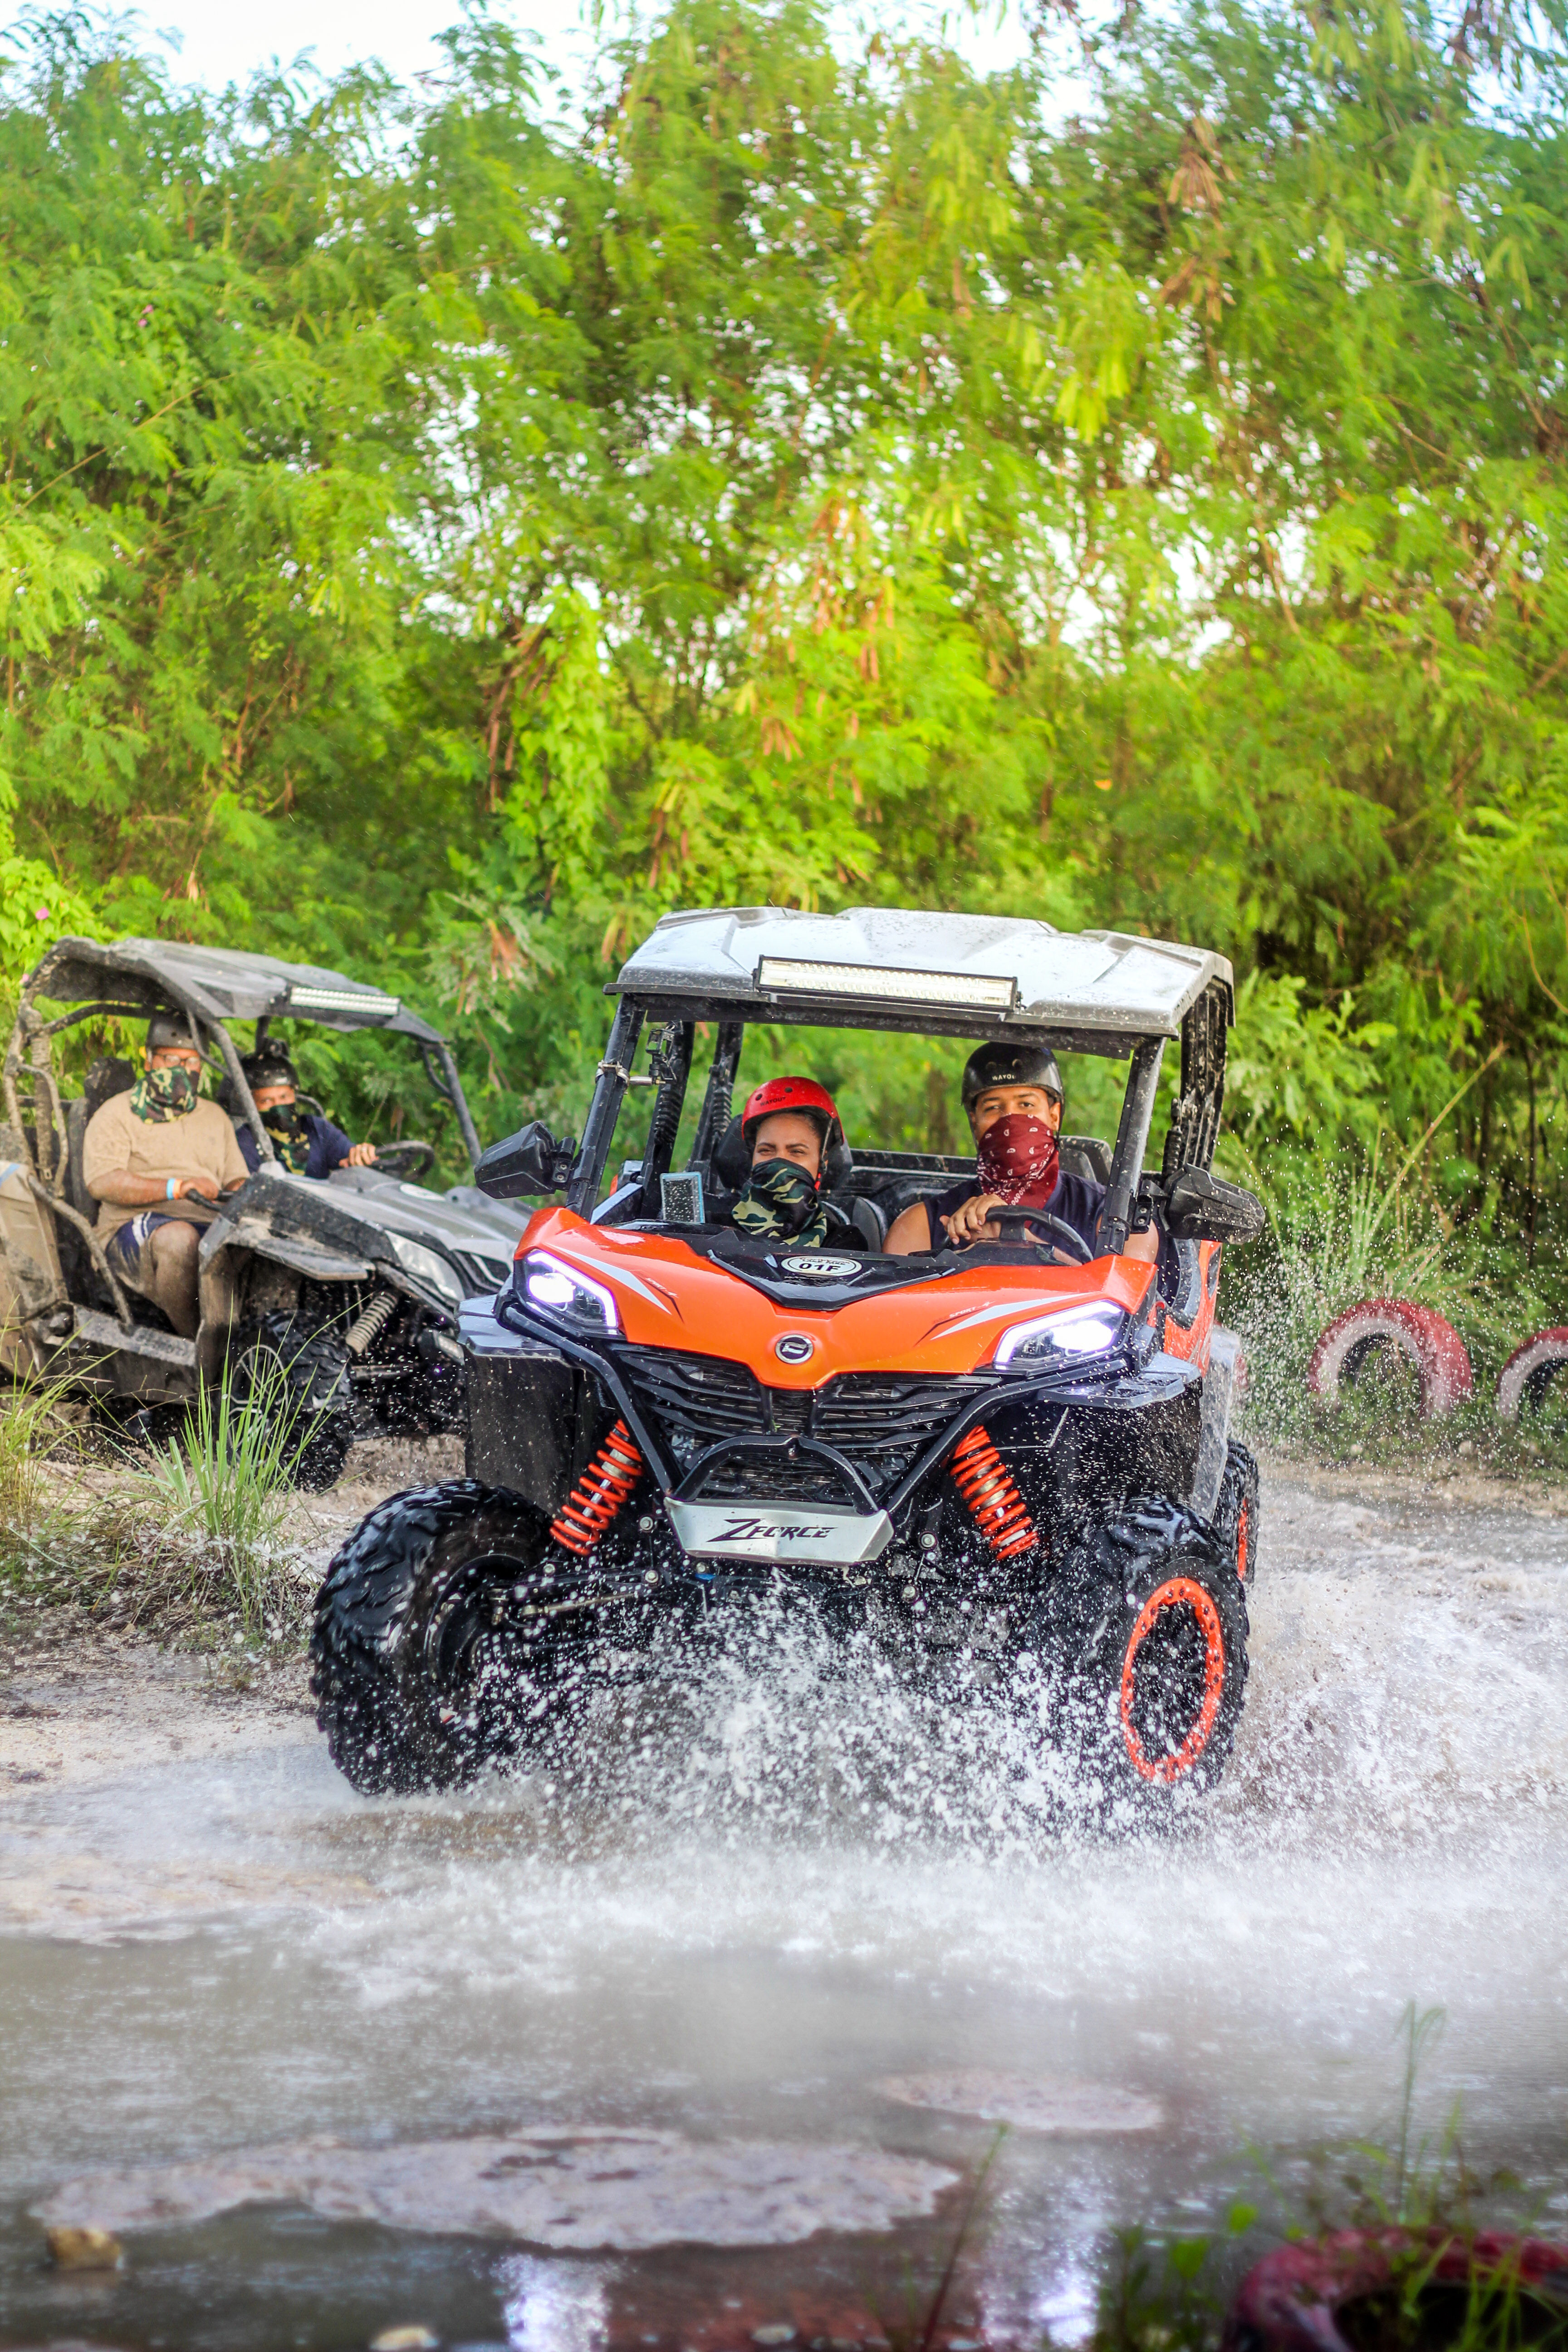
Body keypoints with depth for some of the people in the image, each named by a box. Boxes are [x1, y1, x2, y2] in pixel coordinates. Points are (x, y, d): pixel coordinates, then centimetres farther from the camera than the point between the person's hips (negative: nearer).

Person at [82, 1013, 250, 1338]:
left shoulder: (214, 1116, 26)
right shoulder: (116, 1115, 7)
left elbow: (237, 1180, 22)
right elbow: (101, 1182, -10)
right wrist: (176, 1188, -19)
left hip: (214, 1227, 5)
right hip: (133, 1230, -5)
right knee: (180, 1238, -40)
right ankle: (195, 1343, -30)